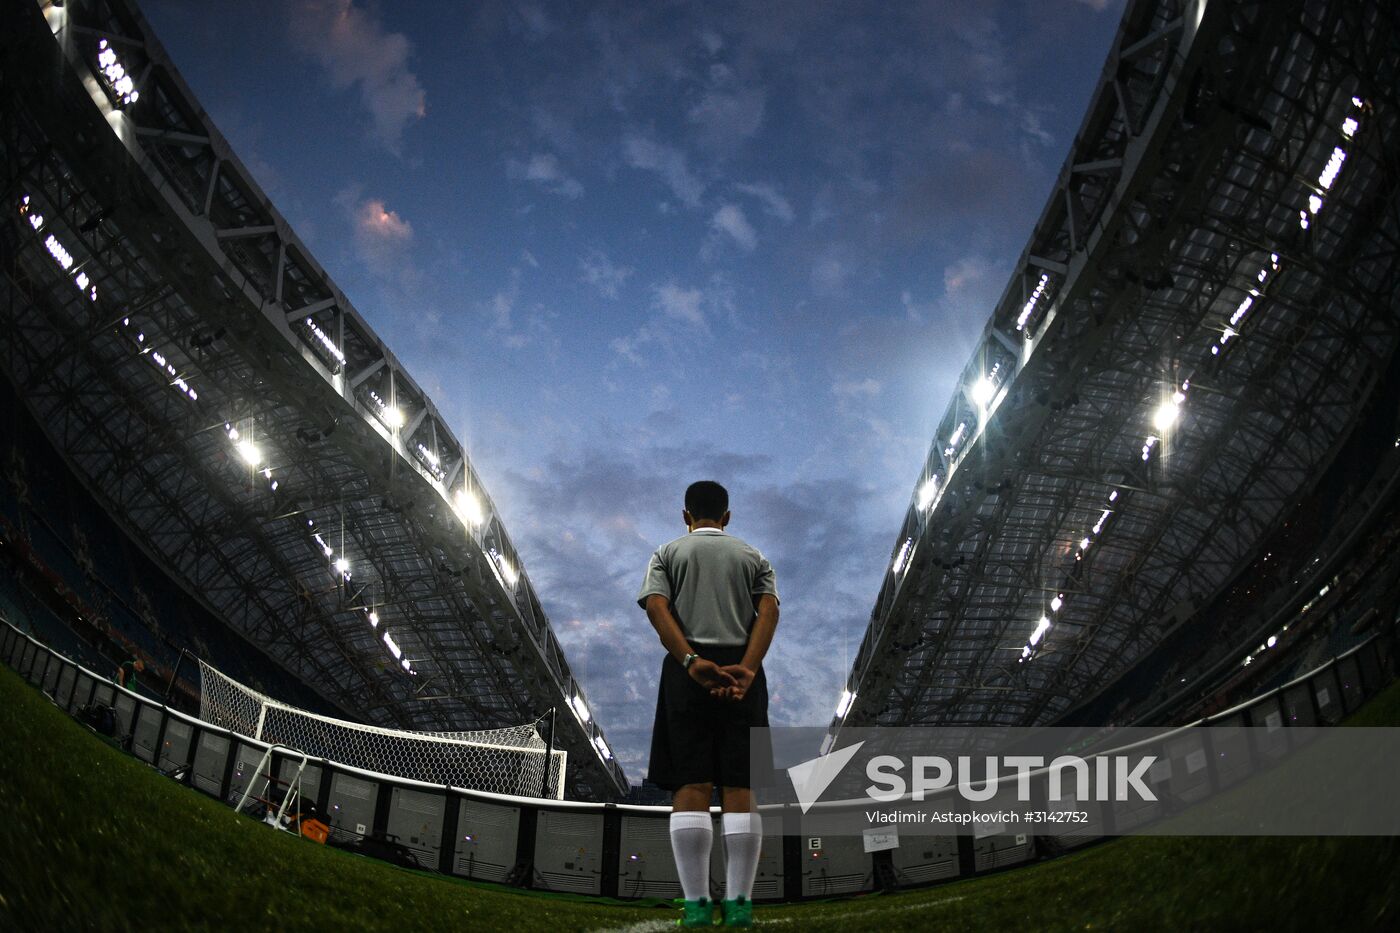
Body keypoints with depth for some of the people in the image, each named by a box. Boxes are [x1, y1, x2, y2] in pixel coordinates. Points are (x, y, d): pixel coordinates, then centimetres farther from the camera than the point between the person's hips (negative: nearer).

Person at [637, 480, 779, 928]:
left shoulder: (668, 553, 14)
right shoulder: (754, 557, 18)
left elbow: (656, 607, -5)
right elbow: (769, 610, -1)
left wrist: (692, 662, -15)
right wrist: (746, 670, -13)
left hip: (686, 670, -1)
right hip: (741, 669, 1)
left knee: (690, 786, -4)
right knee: (740, 788, 0)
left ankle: (696, 904, -7)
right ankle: (738, 904, -2)